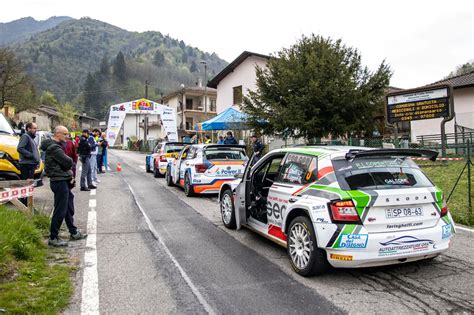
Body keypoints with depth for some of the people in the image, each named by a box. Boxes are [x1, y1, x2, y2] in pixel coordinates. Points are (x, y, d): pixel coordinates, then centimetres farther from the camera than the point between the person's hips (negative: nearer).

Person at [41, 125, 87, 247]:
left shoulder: (55, 146, 16)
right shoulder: (54, 148, -17)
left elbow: (68, 163, 16)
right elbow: (68, 162, -23)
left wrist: (69, 173, 1)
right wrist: (69, 170, -2)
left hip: (63, 181, 11)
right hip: (59, 181, -11)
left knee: (69, 209, 18)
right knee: (60, 211, -3)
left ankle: (74, 232, 29)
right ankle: (53, 238, 7)